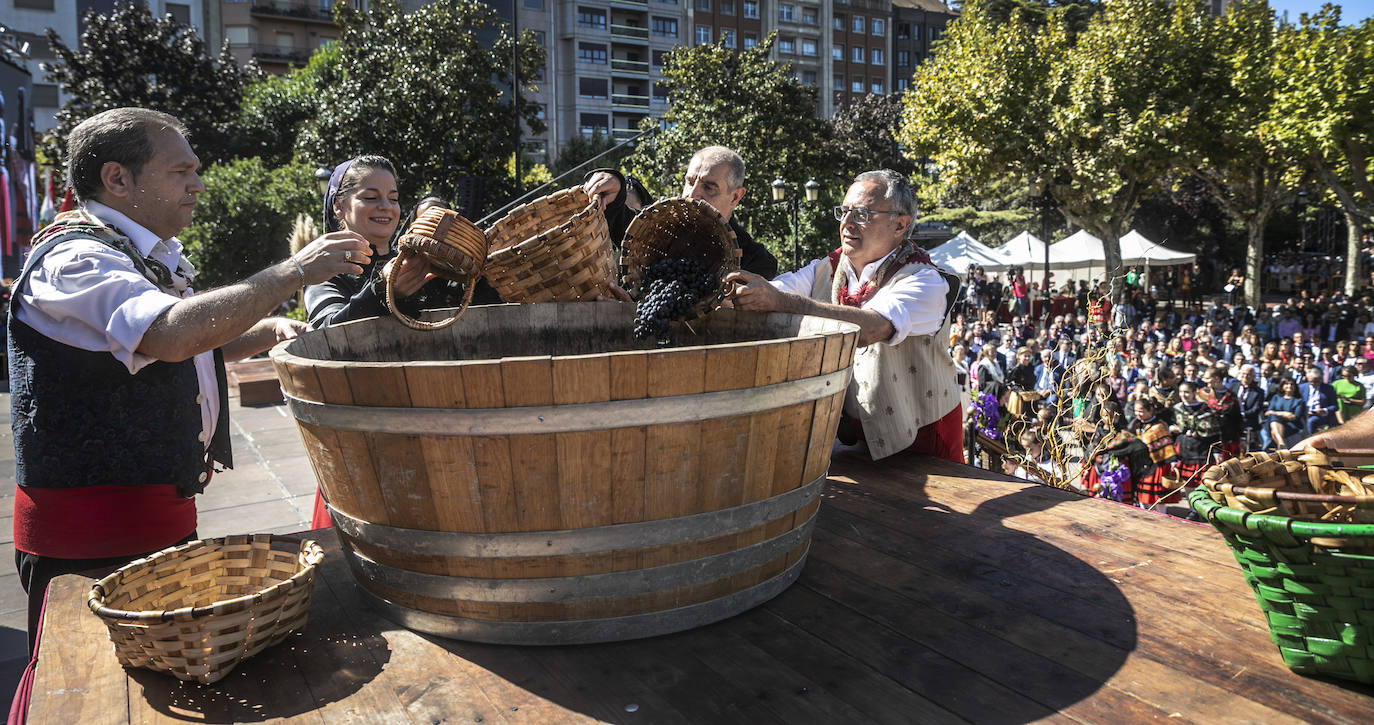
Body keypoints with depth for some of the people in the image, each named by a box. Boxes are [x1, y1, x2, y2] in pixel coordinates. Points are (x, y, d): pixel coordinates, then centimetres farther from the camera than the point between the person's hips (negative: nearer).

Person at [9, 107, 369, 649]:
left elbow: (195, 348, 28)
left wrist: (269, 330, 7)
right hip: (91, 537, -9)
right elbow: (172, 335, -35)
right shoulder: (74, 259, -16)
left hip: (163, 517, 9)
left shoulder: (151, 258, 14)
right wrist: (292, 273, -29)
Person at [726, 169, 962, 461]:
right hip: (848, 433, 4)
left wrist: (781, 300, -39)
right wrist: (731, 290, -31)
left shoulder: (925, 282, -13)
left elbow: (872, 327, -31)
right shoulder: (826, 270, 6)